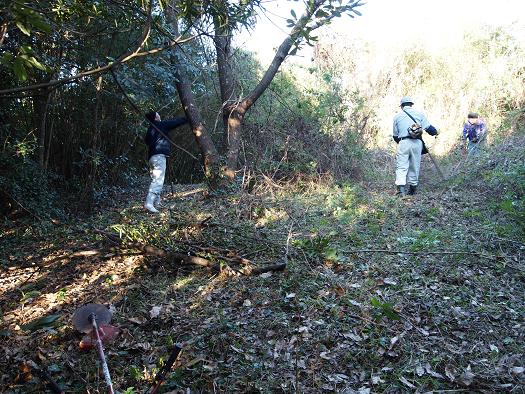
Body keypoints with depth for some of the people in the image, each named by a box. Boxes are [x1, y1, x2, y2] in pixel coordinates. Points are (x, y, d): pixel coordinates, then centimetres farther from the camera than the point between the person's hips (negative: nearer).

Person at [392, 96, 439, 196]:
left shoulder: (397, 116, 12)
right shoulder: (419, 113, 11)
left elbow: (395, 135, 16)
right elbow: (428, 127, 6)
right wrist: (435, 132, 27)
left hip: (403, 143, -1)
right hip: (417, 143, 1)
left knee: (401, 166, -3)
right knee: (414, 166, 12)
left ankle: (401, 189, -17)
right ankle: (413, 188, 19)